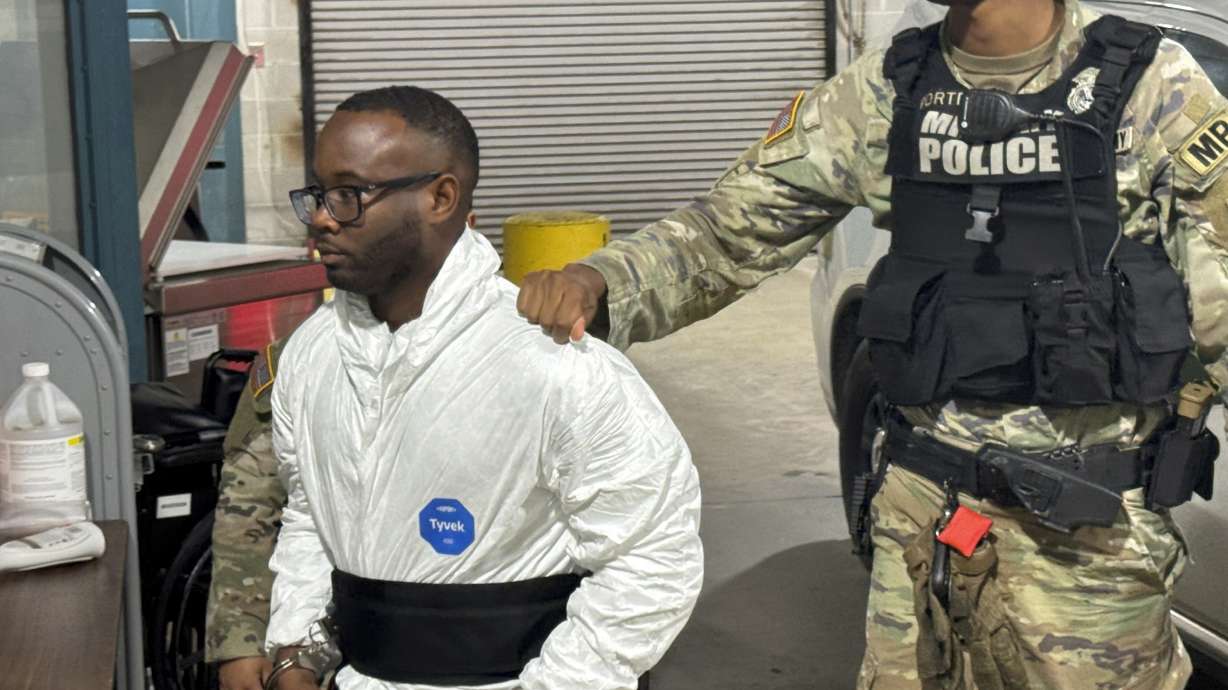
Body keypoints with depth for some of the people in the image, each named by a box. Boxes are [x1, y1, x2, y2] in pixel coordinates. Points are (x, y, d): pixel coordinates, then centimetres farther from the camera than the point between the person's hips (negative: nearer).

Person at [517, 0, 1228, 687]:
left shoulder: (1155, 89, -9)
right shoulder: (885, 94, 1)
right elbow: (730, 227, 2)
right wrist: (599, 284, -16)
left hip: (1084, 532, -3)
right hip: (921, 512, 3)